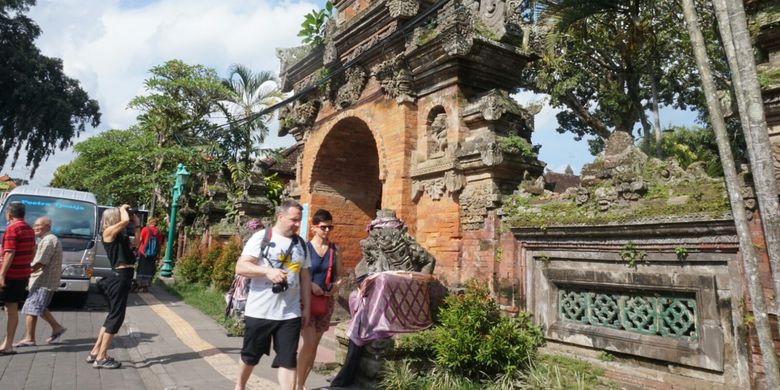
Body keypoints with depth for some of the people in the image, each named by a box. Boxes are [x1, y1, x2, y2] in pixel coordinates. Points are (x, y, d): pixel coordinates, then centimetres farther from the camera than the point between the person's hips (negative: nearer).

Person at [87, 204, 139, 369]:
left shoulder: (120, 236, 14)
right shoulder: (109, 232, -10)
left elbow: (135, 243, 24)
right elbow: (125, 221, -25)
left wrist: (137, 224, 18)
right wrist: (123, 208, -4)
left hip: (123, 277, 9)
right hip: (119, 277, -9)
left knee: (112, 316, 18)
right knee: (116, 317, -3)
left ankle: (95, 352, 28)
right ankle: (101, 358, 5)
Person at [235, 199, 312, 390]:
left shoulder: (301, 244, 6)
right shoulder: (261, 237, -7)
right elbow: (240, 267, -14)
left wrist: (306, 307, 10)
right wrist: (267, 270, -29)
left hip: (290, 313, 2)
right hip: (259, 311, -2)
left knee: (288, 361, 2)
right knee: (250, 355, 17)